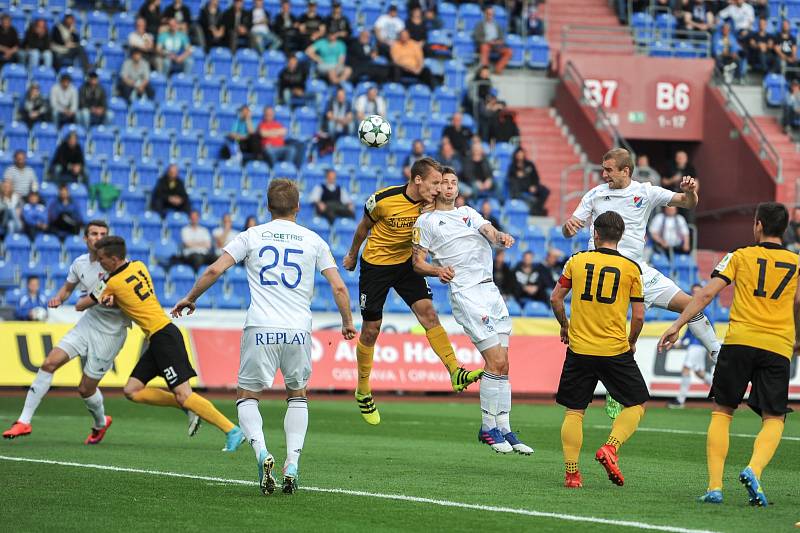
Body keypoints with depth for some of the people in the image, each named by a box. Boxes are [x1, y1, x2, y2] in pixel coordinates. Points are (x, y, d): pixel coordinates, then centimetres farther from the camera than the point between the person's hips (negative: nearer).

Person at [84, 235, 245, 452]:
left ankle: (232, 431, -11)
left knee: (183, 396, -12)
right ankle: (187, 407, 8)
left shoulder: (113, 283, -10)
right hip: (157, 339, 9)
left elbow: (81, 305, 4)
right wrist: (112, 300, 2)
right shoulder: (139, 266, 10)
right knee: (132, 391, 6)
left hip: (163, 336, -9)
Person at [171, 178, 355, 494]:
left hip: (260, 329, -1)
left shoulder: (252, 236, 5)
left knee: (246, 397, 12)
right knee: (297, 396, 22)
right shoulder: (314, 240, 8)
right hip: (299, 331, 1)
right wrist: (347, 323, 20)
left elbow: (214, 270, -1)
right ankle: (292, 466, 7)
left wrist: (190, 299, 15)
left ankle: (262, 454, -15)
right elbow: (339, 287, 5)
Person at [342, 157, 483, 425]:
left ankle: (456, 373, -21)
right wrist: (352, 255, 13)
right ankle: (363, 392, 19)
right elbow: (364, 227, -2)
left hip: (406, 263, 3)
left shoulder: (430, 205, -13)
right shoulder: (382, 200, -22)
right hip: (375, 264, -3)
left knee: (427, 311, -15)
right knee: (371, 329, 2)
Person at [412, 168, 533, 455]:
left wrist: (502, 237, -19)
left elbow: (490, 232, 5)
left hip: (491, 289, 6)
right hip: (465, 292, -6)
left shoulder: (468, 213, 21)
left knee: (502, 365, 4)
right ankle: (488, 427, -2)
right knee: (495, 361, -13)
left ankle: (504, 429, 10)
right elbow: (417, 263, 4)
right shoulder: (426, 221, 7)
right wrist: (438, 270, -16)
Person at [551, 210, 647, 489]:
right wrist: (631, 342, 17)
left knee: (574, 411, 9)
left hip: (579, 350, 2)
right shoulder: (631, 268, -1)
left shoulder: (577, 261, 3)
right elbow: (638, 315, -1)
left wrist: (565, 326, 22)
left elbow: (555, 298, 5)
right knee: (636, 404, 11)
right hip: (616, 351, -2)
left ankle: (571, 472, 2)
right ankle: (610, 448, -10)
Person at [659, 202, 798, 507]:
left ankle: (715, 486, -2)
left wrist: (677, 325, 0)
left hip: (739, 341, -1)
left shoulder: (740, 256, 6)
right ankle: (753, 470, -22)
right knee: (774, 419, 5)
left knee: (721, 412, 9)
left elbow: (707, 293, -1)